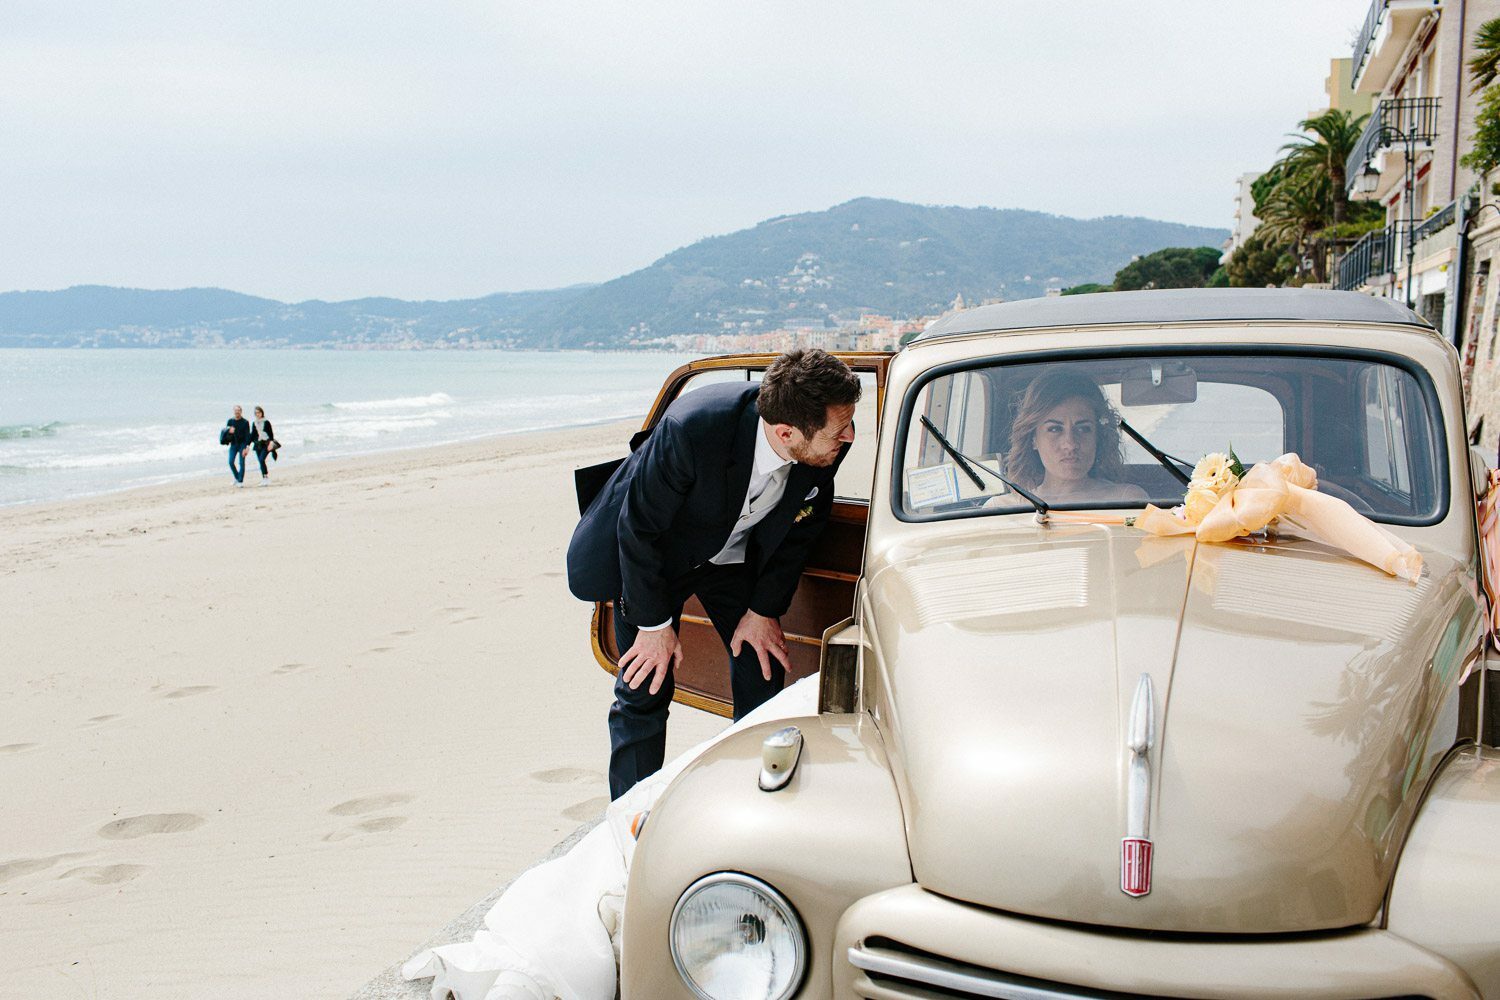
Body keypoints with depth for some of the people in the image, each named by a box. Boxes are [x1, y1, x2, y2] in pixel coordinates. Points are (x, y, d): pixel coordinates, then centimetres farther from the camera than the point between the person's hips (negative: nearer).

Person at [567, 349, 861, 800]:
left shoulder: (827, 444, -26)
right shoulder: (692, 428, -40)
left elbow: (801, 526, -6)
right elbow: (638, 525, -25)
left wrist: (765, 609, -3)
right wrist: (653, 623, -17)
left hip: (737, 556, 4)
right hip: (652, 554, -4)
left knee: (764, 672, 4)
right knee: (644, 690, -4)